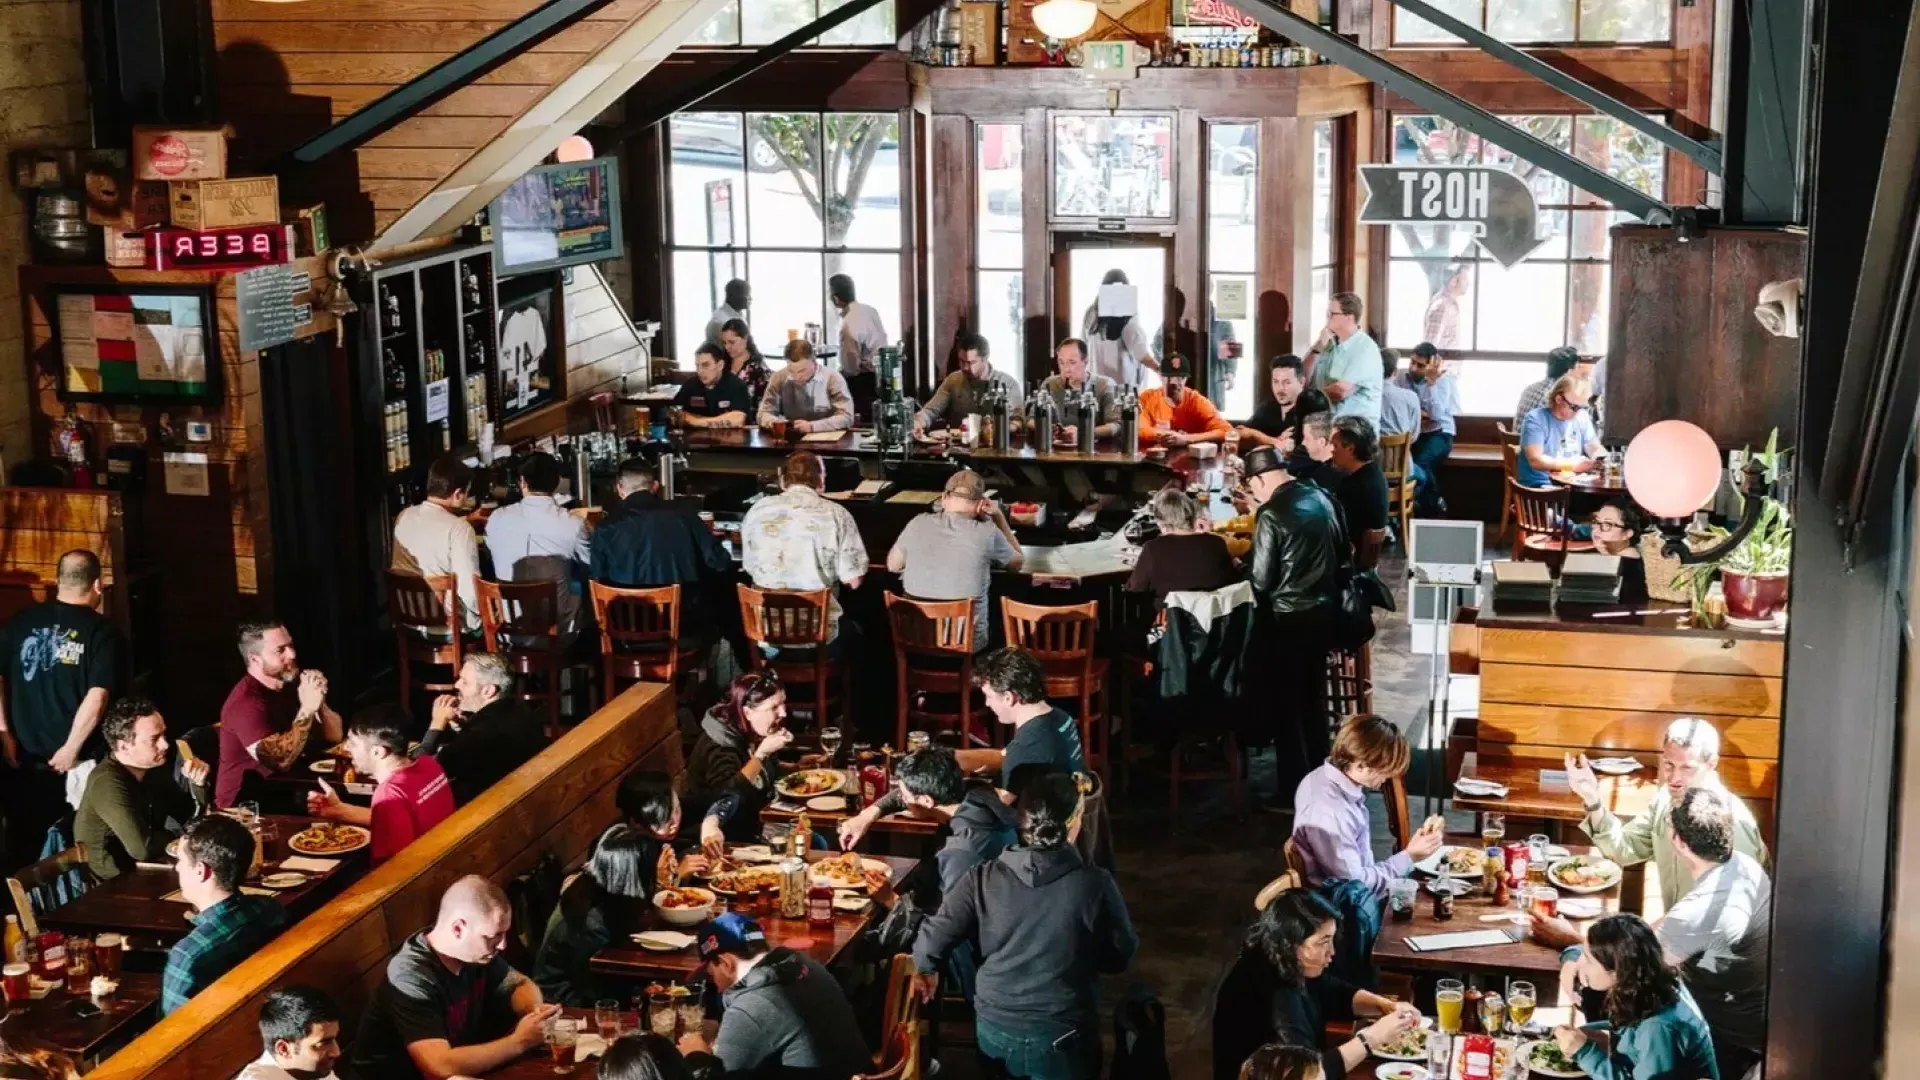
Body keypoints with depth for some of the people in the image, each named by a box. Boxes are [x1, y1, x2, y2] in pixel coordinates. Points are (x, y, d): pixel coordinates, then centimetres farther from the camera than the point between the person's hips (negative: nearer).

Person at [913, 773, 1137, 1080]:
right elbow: (1119, 959, -5)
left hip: (993, 1031, 2)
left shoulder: (984, 878, -13)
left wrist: (925, 968, 13)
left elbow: (932, 943, -9)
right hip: (1062, 1038, -2)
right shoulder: (1095, 885, -18)